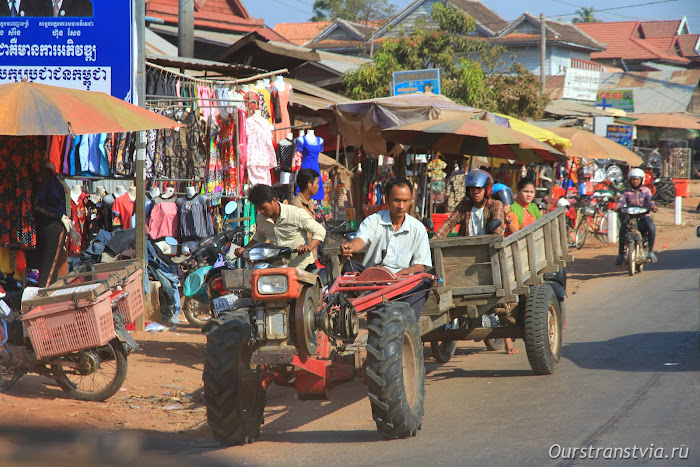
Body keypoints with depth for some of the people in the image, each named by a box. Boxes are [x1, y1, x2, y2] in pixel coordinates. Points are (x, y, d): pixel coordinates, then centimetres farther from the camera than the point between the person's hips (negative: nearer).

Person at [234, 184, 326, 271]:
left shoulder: (296, 214, -14)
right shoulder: (260, 218, 4)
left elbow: (320, 231, -10)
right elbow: (259, 237, 25)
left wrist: (309, 247, -28)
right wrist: (245, 248, 9)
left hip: (302, 266, -5)